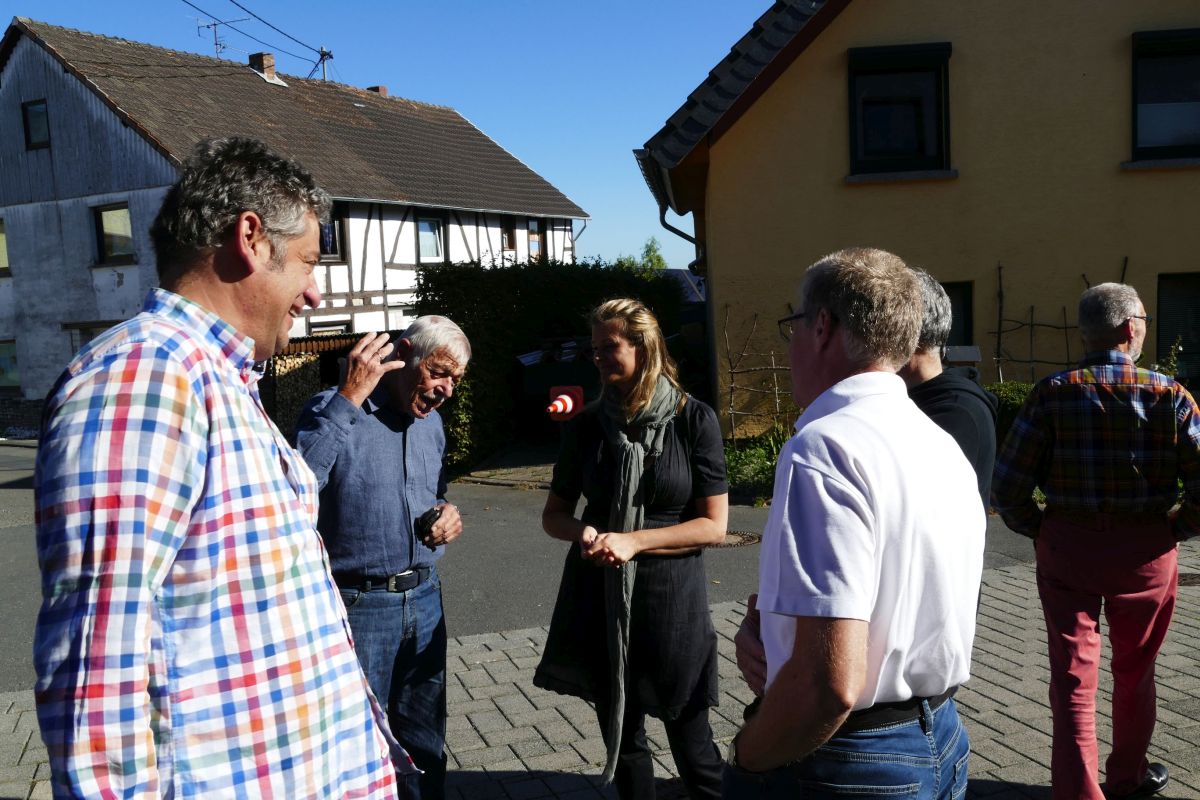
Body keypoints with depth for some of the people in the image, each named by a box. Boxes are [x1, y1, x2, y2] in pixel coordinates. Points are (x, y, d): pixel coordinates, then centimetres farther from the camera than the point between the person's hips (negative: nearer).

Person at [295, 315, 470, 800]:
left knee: (426, 742, 19)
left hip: (425, 598, 6)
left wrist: (448, 514, -1)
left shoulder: (431, 421, 8)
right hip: (359, 604, -6)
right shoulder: (335, 411, -13)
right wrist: (349, 397, -31)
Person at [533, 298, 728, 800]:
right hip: (599, 600, 3)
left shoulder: (694, 420, -7)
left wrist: (634, 541, -18)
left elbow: (714, 525, -7)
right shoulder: (586, 426, 2)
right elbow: (554, 514, 9)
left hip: (670, 598, -3)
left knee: (691, 746, 7)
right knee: (622, 740, 16)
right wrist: (582, 532, -13)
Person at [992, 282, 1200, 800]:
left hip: (1066, 548, -1)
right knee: (1134, 671, 22)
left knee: (1073, 678, 10)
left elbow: (1006, 489, -15)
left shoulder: (1053, 394, -11)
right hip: (1146, 553, 2)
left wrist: (1038, 530, 2)